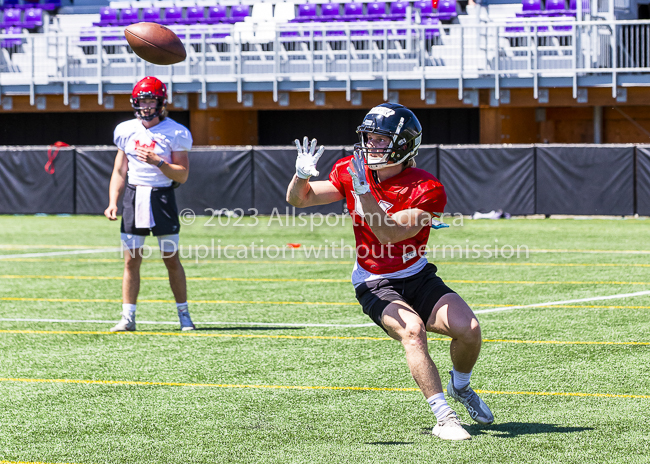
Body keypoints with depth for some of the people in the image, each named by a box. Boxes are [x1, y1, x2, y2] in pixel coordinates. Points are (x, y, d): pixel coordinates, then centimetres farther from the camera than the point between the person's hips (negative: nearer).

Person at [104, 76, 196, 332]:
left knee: (171, 260, 1)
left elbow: (182, 175, -6)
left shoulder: (175, 133, -5)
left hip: (162, 196, -3)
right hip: (133, 197, 3)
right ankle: (128, 317, 5)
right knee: (131, 260, 1)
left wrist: (158, 162, -21)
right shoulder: (126, 131, 7)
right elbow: (119, 171, 12)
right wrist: (112, 203, 3)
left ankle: (184, 315, 12)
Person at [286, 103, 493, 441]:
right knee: (412, 329, -30)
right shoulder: (351, 172, -5)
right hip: (375, 285, 0)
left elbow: (387, 234, -28)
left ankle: (460, 387, 16)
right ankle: (443, 417, -29)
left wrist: (363, 189, -37)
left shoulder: (426, 191, -16)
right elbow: (297, 199, 1)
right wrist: (302, 175, -22)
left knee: (468, 330, -18)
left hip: (417, 278, 0)